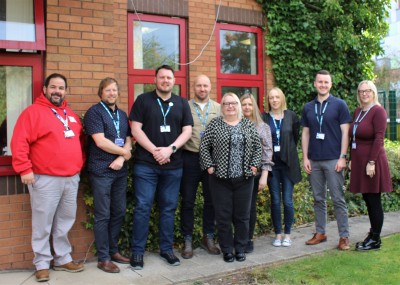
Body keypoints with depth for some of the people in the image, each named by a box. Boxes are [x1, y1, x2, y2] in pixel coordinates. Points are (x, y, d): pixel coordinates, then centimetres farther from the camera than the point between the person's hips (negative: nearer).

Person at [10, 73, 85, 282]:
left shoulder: (71, 115, 16)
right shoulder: (33, 112, -5)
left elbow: (80, 140, 25)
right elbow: (19, 143, -11)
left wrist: (80, 164, 16)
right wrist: (25, 169, -17)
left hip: (72, 178, 6)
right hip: (45, 179, -6)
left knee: (65, 222, 14)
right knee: (43, 224, 2)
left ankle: (63, 258, 27)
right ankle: (42, 263, 15)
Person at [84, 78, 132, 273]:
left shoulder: (122, 115, 15)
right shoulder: (94, 112, -5)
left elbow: (128, 141, 10)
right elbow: (100, 141, -15)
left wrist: (121, 158, -9)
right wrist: (124, 152, -6)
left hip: (120, 170, 7)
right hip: (101, 170, -6)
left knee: (119, 212, 11)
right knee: (103, 215, -1)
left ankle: (113, 251, 25)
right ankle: (103, 258, 8)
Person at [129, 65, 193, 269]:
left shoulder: (182, 103, 10)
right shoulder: (143, 100, 2)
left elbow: (187, 131, 4)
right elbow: (136, 129, -4)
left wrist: (170, 149, -11)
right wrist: (154, 150, -13)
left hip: (173, 165, 3)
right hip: (145, 164, -3)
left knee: (169, 208, 9)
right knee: (142, 207, -1)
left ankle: (166, 249, 21)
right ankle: (137, 251, 9)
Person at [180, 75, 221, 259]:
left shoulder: (218, 108, 7)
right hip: (190, 158, -2)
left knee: (211, 200, 10)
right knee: (187, 201, 4)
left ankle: (208, 238, 26)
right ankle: (188, 241, 16)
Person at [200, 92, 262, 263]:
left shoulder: (248, 125, 7)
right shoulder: (214, 124, 1)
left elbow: (257, 146, 11)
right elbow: (204, 147, 1)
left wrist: (254, 165, 1)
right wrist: (209, 166, -6)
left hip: (244, 179, 2)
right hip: (221, 178, -2)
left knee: (242, 215, 9)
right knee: (223, 216, 4)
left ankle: (240, 248, 23)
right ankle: (227, 250, 18)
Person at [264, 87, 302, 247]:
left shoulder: (291, 116, 2)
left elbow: (296, 137, 9)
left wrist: (288, 151, 5)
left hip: (288, 163, 0)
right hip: (271, 163, 0)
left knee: (287, 200, 2)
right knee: (275, 200, 6)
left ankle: (287, 234, 17)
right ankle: (278, 234, 18)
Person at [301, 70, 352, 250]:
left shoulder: (339, 105, 0)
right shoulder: (308, 107, 9)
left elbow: (345, 132, -3)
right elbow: (305, 133, 11)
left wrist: (342, 157, -10)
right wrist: (305, 158, 3)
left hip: (333, 160, -3)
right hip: (314, 161, 4)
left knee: (338, 199, -1)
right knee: (318, 198, 11)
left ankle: (344, 236, 8)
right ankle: (320, 232, 22)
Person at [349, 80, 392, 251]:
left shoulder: (378, 111, -9)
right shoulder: (357, 112, 13)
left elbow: (379, 139, -15)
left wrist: (371, 162, -19)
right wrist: (351, 159, 13)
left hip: (372, 162, -7)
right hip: (359, 163, 7)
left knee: (374, 200, 0)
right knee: (367, 200, 13)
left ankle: (375, 240, 9)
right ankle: (373, 233, 24)